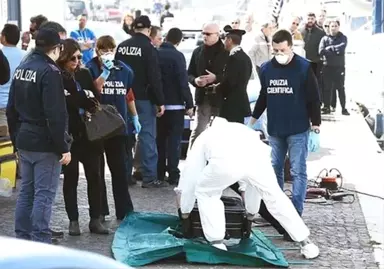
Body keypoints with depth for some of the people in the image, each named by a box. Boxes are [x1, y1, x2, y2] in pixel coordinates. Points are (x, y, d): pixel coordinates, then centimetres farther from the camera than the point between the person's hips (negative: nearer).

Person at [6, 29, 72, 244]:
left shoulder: (21, 69, 10)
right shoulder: (50, 72, -16)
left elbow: (11, 109, 16)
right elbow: (56, 115, -21)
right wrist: (64, 147, -17)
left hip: (24, 141, 8)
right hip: (45, 144, -8)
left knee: (27, 190, 15)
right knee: (44, 193, -4)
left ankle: (22, 237, 21)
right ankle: (40, 241, -3)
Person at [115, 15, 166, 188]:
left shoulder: (122, 46, 7)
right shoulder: (148, 48, -12)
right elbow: (154, 77, -15)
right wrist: (160, 101, -11)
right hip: (144, 98, -6)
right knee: (147, 135, -4)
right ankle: (149, 177, -5)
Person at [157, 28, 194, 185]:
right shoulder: (177, 56, -13)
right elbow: (183, 82, -16)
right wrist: (189, 104, -11)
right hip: (175, 104, -5)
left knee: (160, 138, 12)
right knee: (174, 139, -2)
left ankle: (159, 173, 14)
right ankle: (173, 174, -5)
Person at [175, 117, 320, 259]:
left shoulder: (205, 136, 41)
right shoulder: (241, 129, 48)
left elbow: (190, 173, 43)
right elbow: (254, 178, 51)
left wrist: (185, 210, 55)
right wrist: (251, 210, 62)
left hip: (226, 161, -3)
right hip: (257, 156, 3)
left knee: (205, 192, 25)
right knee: (275, 196, 25)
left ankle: (217, 244, 20)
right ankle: (306, 243, 27)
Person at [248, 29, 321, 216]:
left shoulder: (304, 68, -9)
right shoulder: (266, 68, 3)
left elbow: (314, 100, -7)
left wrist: (315, 129, -11)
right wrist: (252, 122, 17)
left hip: (298, 131, -4)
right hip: (274, 130, 5)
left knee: (298, 171, -3)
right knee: (275, 170, 11)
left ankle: (296, 211, 0)